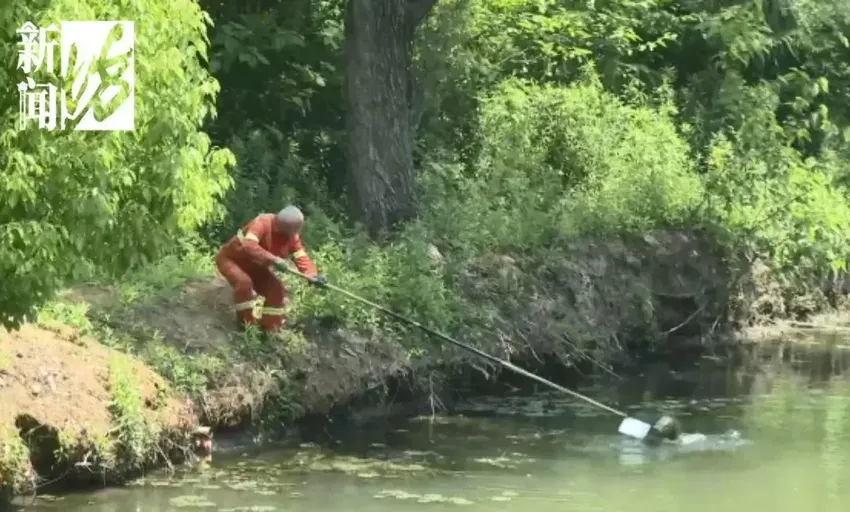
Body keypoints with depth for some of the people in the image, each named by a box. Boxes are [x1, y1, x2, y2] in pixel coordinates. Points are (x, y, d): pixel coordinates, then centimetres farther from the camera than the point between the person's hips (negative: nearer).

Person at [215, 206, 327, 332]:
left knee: (276, 289, -2)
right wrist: (273, 259, -62)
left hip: (252, 265, 8)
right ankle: (246, 324, -20)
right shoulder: (262, 223, -35)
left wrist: (312, 275, -40)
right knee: (243, 282, -34)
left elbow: (301, 257, -18)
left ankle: (270, 329, 11)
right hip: (230, 258, -8)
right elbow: (249, 246, -50)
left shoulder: (292, 236, -12)